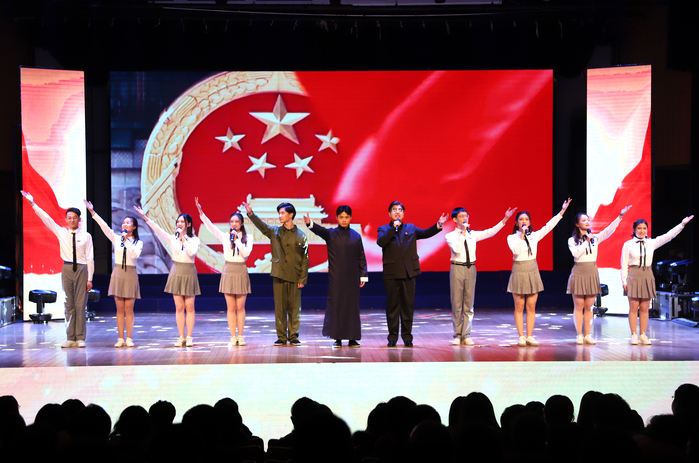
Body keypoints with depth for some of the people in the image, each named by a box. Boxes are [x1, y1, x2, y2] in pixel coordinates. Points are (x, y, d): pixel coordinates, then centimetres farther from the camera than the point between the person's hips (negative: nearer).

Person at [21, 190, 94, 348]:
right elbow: (46, 219, 6)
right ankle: (70, 338, 6)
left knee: (80, 304, -2)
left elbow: (90, 258, 0)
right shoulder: (61, 232, 7)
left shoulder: (86, 236, 1)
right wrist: (33, 204, 1)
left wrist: (89, 278, -4)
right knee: (69, 304, 4)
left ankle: (80, 338, 3)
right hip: (67, 268, 2)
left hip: (82, 269, -2)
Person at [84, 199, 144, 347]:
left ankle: (129, 338, 4)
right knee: (120, 309, 3)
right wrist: (93, 212, -15)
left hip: (130, 274, -1)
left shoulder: (138, 242, 2)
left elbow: (135, 254, -16)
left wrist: (127, 241, -18)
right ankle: (120, 338, 5)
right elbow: (105, 227, -5)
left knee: (128, 308, 0)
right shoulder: (116, 238, 5)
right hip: (118, 273, 1)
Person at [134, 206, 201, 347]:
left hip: (189, 272, -2)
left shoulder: (194, 240, 1)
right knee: (179, 307, 2)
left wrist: (183, 238, -18)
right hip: (176, 272, 2)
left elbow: (192, 252, -17)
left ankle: (189, 337, 3)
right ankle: (181, 337, 5)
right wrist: (146, 218, -16)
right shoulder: (172, 239, 5)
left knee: (189, 307, -1)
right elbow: (158, 230, -6)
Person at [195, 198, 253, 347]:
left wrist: (237, 240, -15)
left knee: (240, 307, 1)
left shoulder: (247, 238, 3)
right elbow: (210, 226, -4)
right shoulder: (225, 237, 5)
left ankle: (240, 336, 6)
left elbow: (246, 253, -11)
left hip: (241, 272, -1)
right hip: (228, 272, 1)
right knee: (231, 308, 2)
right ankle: (233, 337, 5)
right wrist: (201, 212, -13)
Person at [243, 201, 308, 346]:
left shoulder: (301, 236, 2)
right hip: (279, 275, 1)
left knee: (294, 308, 3)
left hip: (294, 277, -1)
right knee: (280, 307, 3)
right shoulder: (275, 231, 6)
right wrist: (251, 214, -29)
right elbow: (262, 226, -11)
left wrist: (302, 279, -3)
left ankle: (293, 336, 11)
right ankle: (281, 337, 10)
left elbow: (305, 259, 3)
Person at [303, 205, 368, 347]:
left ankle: (352, 338, 7)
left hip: (352, 277, 1)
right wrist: (310, 224, -40)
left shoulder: (356, 236, 7)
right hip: (336, 277, -1)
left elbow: (361, 257, 8)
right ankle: (337, 338, 2)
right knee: (335, 305, -2)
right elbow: (320, 230, -19)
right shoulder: (331, 234, 1)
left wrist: (363, 275, 2)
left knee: (352, 305, 2)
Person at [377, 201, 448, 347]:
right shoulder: (384, 229, 6)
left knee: (408, 305, 3)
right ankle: (392, 337, 8)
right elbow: (380, 242, -13)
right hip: (391, 273, -2)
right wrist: (394, 228, -15)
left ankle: (407, 336, 9)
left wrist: (438, 225, -11)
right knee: (392, 305, 2)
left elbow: (425, 233, 4)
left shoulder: (411, 228, 14)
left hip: (408, 273, 2)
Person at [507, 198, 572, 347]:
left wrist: (562, 211, -2)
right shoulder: (512, 237, -2)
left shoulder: (534, 236, 8)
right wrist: (522, 236, -17)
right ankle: (521, 337, 4)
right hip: (519, 271, -3)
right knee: (519, 307, 0)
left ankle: (529, 336, 9)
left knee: (531, 307, 4)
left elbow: (549, 226, 3)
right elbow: (516, 250, -19)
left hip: (532, 271, 3)